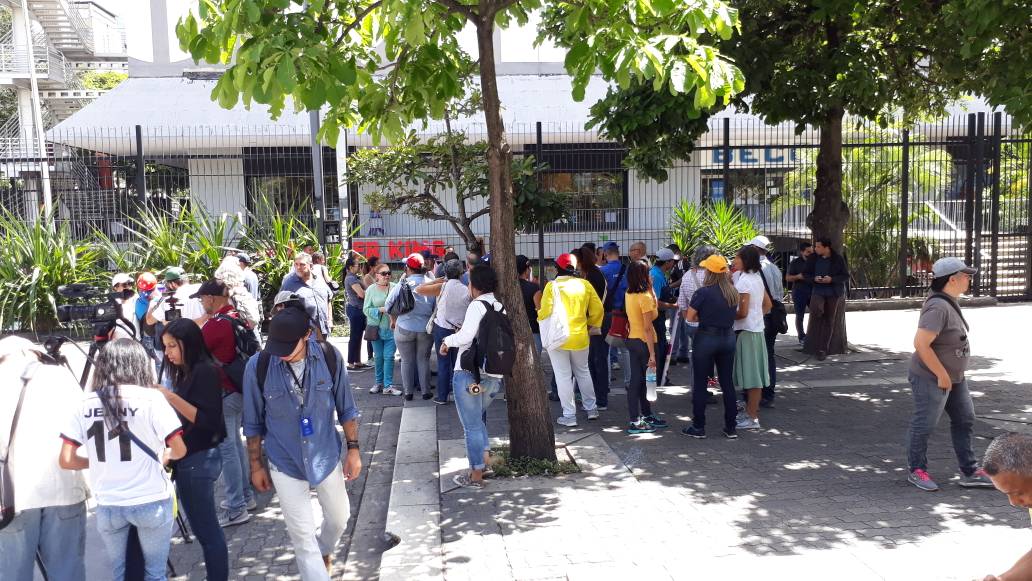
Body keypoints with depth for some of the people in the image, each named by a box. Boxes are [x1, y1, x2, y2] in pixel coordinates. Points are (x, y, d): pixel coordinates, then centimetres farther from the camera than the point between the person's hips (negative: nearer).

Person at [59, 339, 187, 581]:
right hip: (150, 502, -3)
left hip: (108, 505, 3)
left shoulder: (85, 403, -1)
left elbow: (66, 460, -1)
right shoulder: (151, 398, -10)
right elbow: (179, 450, -10)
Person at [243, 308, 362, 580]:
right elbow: (253, 423, -4)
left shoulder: (329, 357, -16)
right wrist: (256, 464, 2)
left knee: (339, 517, 22)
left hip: (326, 456, 2)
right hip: (285, 464, -2)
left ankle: (324, 551, 54)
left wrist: (353, 448, -1)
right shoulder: (258, 366, -18)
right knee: (302, 534, 3)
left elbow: (345, 408, -3)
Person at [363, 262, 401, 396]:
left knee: (389, 357, -1)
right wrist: (380, 310, -17)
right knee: (378, 357, 11)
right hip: (376, 328, 1)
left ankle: (388, 386, 4)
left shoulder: (395, 287, -3)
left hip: (391, 327, -1)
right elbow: (366, 309, -4)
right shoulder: (371, 289, -2)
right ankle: (379, 383, 25)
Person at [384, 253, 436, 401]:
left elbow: (388, 305, -5)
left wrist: (393, 320, 12)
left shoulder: (402, 285, -10)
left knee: (407, 361, 11)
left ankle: (408, 392, 16)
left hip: (404, 329, -1)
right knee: (423, 360, 13)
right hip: (425, 329, 1)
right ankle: (426, 391, 16)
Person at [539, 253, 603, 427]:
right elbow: (597, 310, 2)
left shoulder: (552, 286, -12)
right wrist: (591, 324, 19)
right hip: (580, 337, 4)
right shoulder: (585, 285, -1)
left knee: (563, 376, 3)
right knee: (583, 372, 20)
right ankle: (591, 408, 27)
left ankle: (569, 416, 6)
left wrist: (540, 318, 6)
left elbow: (545, 312, -17)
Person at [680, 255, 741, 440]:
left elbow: (689, 317, -11)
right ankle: (731, 428, 16)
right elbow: (735, 314, 11)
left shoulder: (703, 292, -14)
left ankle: (698, 427, 10)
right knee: (727, 383, 11)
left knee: (700, 384, 5)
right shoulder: (733, 292, 2)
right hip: (728, 337, 5)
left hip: (706, 338, -5)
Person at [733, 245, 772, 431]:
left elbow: (742, 312, -20)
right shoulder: (757, 278, 10)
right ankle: (751, 412, 22)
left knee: (751, 377, -3)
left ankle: (752, 418, 4)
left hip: (746, 332, -9)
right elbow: (767, 304, 18)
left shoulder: (743, 281, -17)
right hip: (757, 329, 9)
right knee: (753, 375, 14)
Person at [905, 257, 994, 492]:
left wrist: (951, 373, 15)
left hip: (954, 378, 10)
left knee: (964, 420, 15)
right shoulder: (938, 307, -25)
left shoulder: (949, 302, 5)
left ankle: (969, 472, 25)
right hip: (932, 379, -10)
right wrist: (942, 375, -23)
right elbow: (920, 343, -31)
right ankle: (916, 471, 18)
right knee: (924, 425, 3)